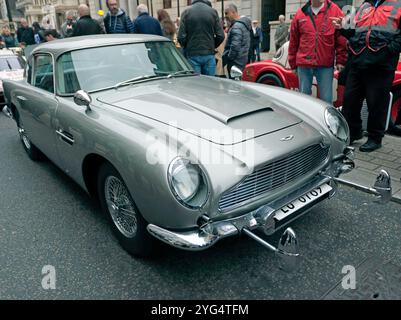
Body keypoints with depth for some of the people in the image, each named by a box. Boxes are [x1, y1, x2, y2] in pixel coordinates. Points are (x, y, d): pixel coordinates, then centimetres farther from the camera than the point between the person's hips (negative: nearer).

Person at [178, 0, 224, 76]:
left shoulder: (186, 12, 1)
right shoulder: (213, 12, 2)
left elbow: (181, 37, -6)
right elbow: (220, 36, -1)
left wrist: (186, 49, 12)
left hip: (192, 55, -1)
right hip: (209, 55, 1)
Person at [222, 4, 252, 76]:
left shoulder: (236, 27, -16)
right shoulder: (244, 24, 17)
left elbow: (235, 46, -26)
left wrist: (229, 57, -15)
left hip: (236, 62, -11)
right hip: (242, 60, 11)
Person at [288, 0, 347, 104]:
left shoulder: (335, 11, 4)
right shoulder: (300, 13, 8)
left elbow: (341, 38, 1)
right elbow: (293, 41, 10)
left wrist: (340, 61, -4)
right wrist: (293, 64, 10)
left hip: (326, 66, -1)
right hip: (303, 65, 2)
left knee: (326, 100, 2)